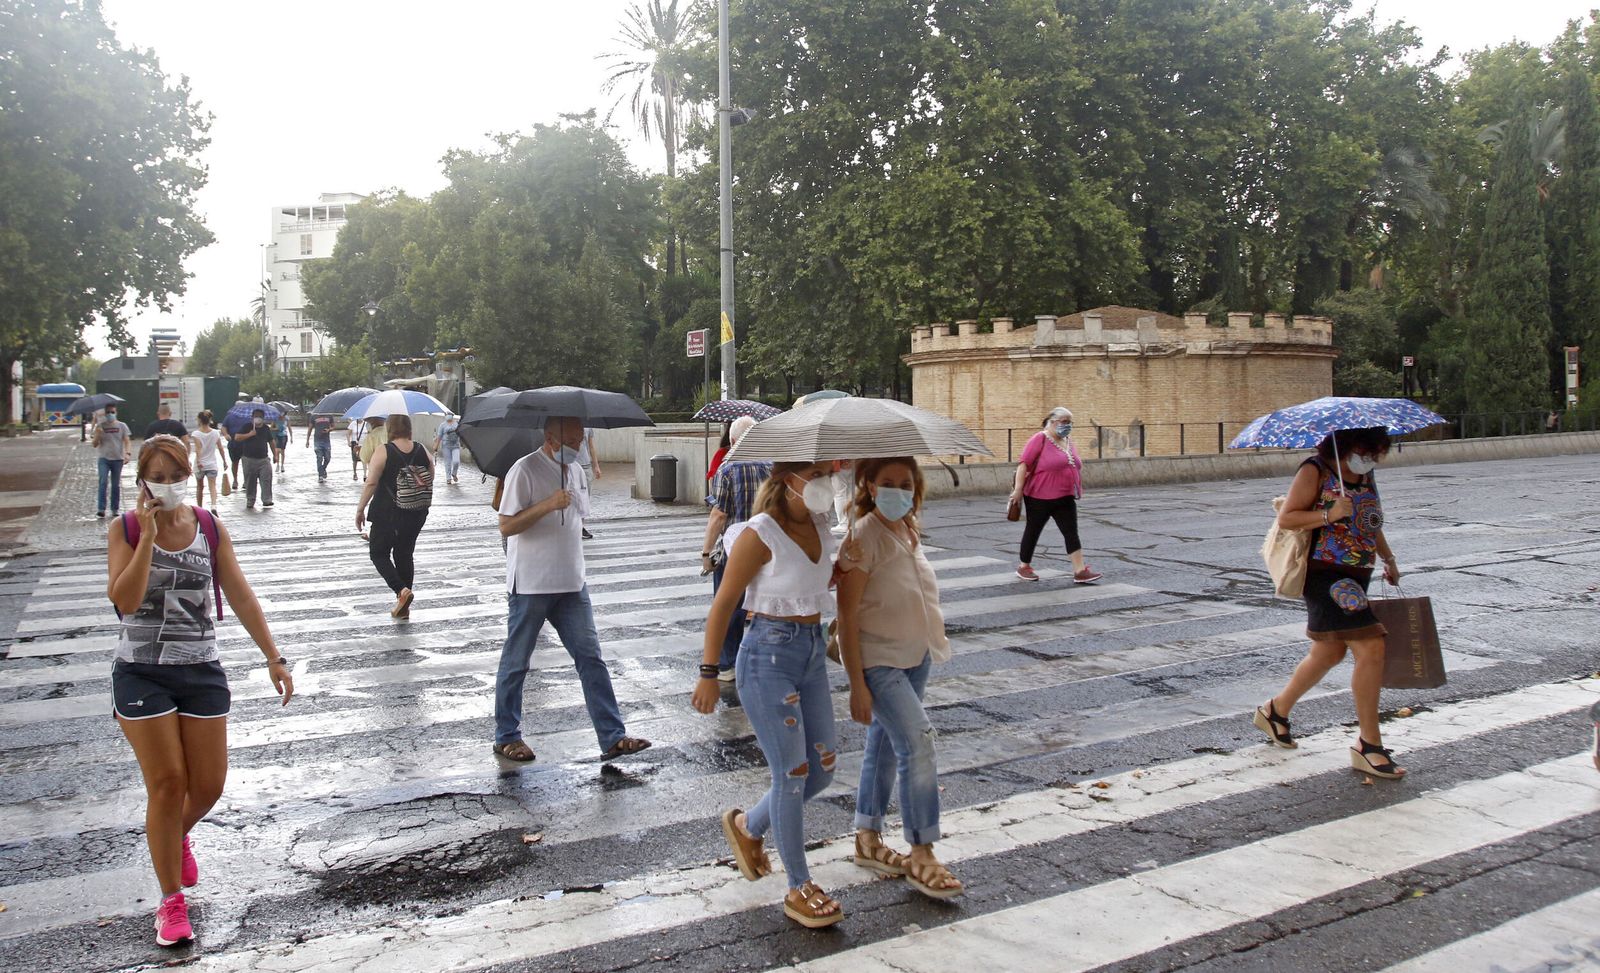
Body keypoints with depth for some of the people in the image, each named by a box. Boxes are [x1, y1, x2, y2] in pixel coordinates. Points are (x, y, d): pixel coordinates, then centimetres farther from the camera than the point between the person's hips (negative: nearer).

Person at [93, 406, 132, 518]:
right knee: (103, 482, -14)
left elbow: (127, 442, 0)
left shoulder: (122, 426, 5)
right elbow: (94, 445, 4)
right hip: (104, 459, -1)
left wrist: (128, 453, -18)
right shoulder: (100, 426, 5)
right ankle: (101, 509, -16)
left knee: (116, 485, 5)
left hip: (118, 459, 1)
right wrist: (97, 435, -15)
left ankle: (115, 509, 12)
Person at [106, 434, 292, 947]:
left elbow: (241, 597, 2)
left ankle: (178, 836, 43)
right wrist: (148, 535, -20)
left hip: (201, 669, 3)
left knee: (209, 785, 7)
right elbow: (125, 600, -18)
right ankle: (171, 901, 14)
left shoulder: (210, 528, 1)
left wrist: (273, 657, -1)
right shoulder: (125, 529, -5)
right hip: (141, 672, -2)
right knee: (167, 784, -3)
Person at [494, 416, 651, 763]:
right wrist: (547, 505, -28)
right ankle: (506, 736, 24)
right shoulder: (525, 470, -13)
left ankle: (613, 737, 5)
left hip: (571, 585, 6)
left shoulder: (575, 470, 9)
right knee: (516, 662, 8)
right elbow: (506, 526, -17)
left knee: (591, 658, 3)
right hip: (530, 586, -6)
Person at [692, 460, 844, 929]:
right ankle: (799, 889, 13)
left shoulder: (820, 527, 6)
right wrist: (708, 672, -13)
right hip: (769, 656, -8)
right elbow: (723, 605, -12)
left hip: (813, 651, 8)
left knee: (824, 767, 11)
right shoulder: (760, 534, -15)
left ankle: (748, 826, 35)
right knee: (792, 774, -3)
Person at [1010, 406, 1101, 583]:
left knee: (1071, 532, -3)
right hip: (1039, 497, -6)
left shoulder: (1068, 441, 11)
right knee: (1033, 530, 7)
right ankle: (1024, 567, 22)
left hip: (1065, 499, 6)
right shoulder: (1040, 439, -10)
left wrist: (1078, 490, 21)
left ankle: (1080, 571, -6)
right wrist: (1018, 488, -20)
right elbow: (1024, 464, -15)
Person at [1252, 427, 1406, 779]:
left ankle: (1275, 710, 36)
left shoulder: (1366, 476, 15)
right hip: (1326, 574, -9)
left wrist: (1388, 558, 19)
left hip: (1355, 578, 9)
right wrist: (1330, 515, -25)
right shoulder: (1315, 471, -10)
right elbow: (1285, 518, -15)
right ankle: (1369, 745, -6)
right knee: (1371, 648, -15)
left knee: (1329, 652, 17)